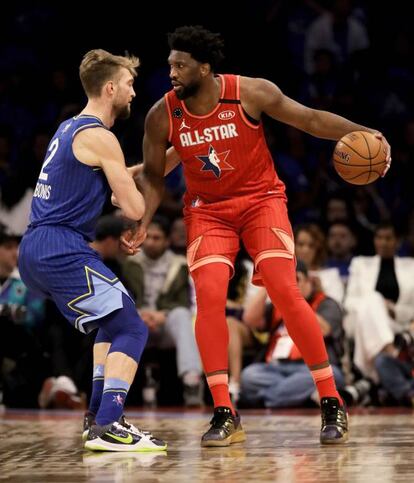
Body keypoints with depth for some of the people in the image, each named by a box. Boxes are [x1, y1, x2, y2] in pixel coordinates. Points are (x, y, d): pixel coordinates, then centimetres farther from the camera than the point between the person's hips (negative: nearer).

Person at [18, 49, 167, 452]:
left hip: (35, 250, 10)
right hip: (62, 250, -10)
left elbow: (107, 178, 33)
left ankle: (99, 418, 19)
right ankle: (108, 427, -23)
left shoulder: (70, 128, 19)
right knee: (131, 329, -12)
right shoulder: (99, 138, -11)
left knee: (113, 322, 26)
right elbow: (134, 209, -12)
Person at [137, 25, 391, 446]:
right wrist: (143, 221, -14)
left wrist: (363, 134, -20)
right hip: (207, 209, 2)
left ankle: (332, 404, -5)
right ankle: (225, 416, -11)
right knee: (208, 297, -18)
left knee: (285, 292, -16)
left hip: (260, 199, -2)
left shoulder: (250, 94, -16)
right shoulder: (162, 115, -10)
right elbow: (153, 175, 3)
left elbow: (310, 119, -7)